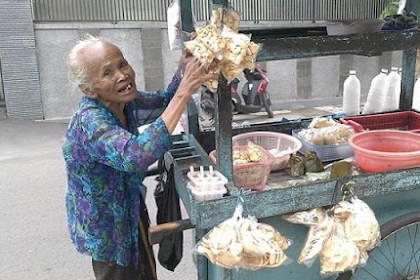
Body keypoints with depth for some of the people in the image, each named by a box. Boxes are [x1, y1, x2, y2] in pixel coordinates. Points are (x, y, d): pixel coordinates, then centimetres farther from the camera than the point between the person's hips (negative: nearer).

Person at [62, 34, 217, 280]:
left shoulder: (122, 101, -11)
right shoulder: (89, 121, -33)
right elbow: (137, 155, -51)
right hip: (107, 229, -7)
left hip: (131, 212, 7)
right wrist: (185, 91, -47)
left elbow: (163, 102, 5)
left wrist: (184, 69, -16)